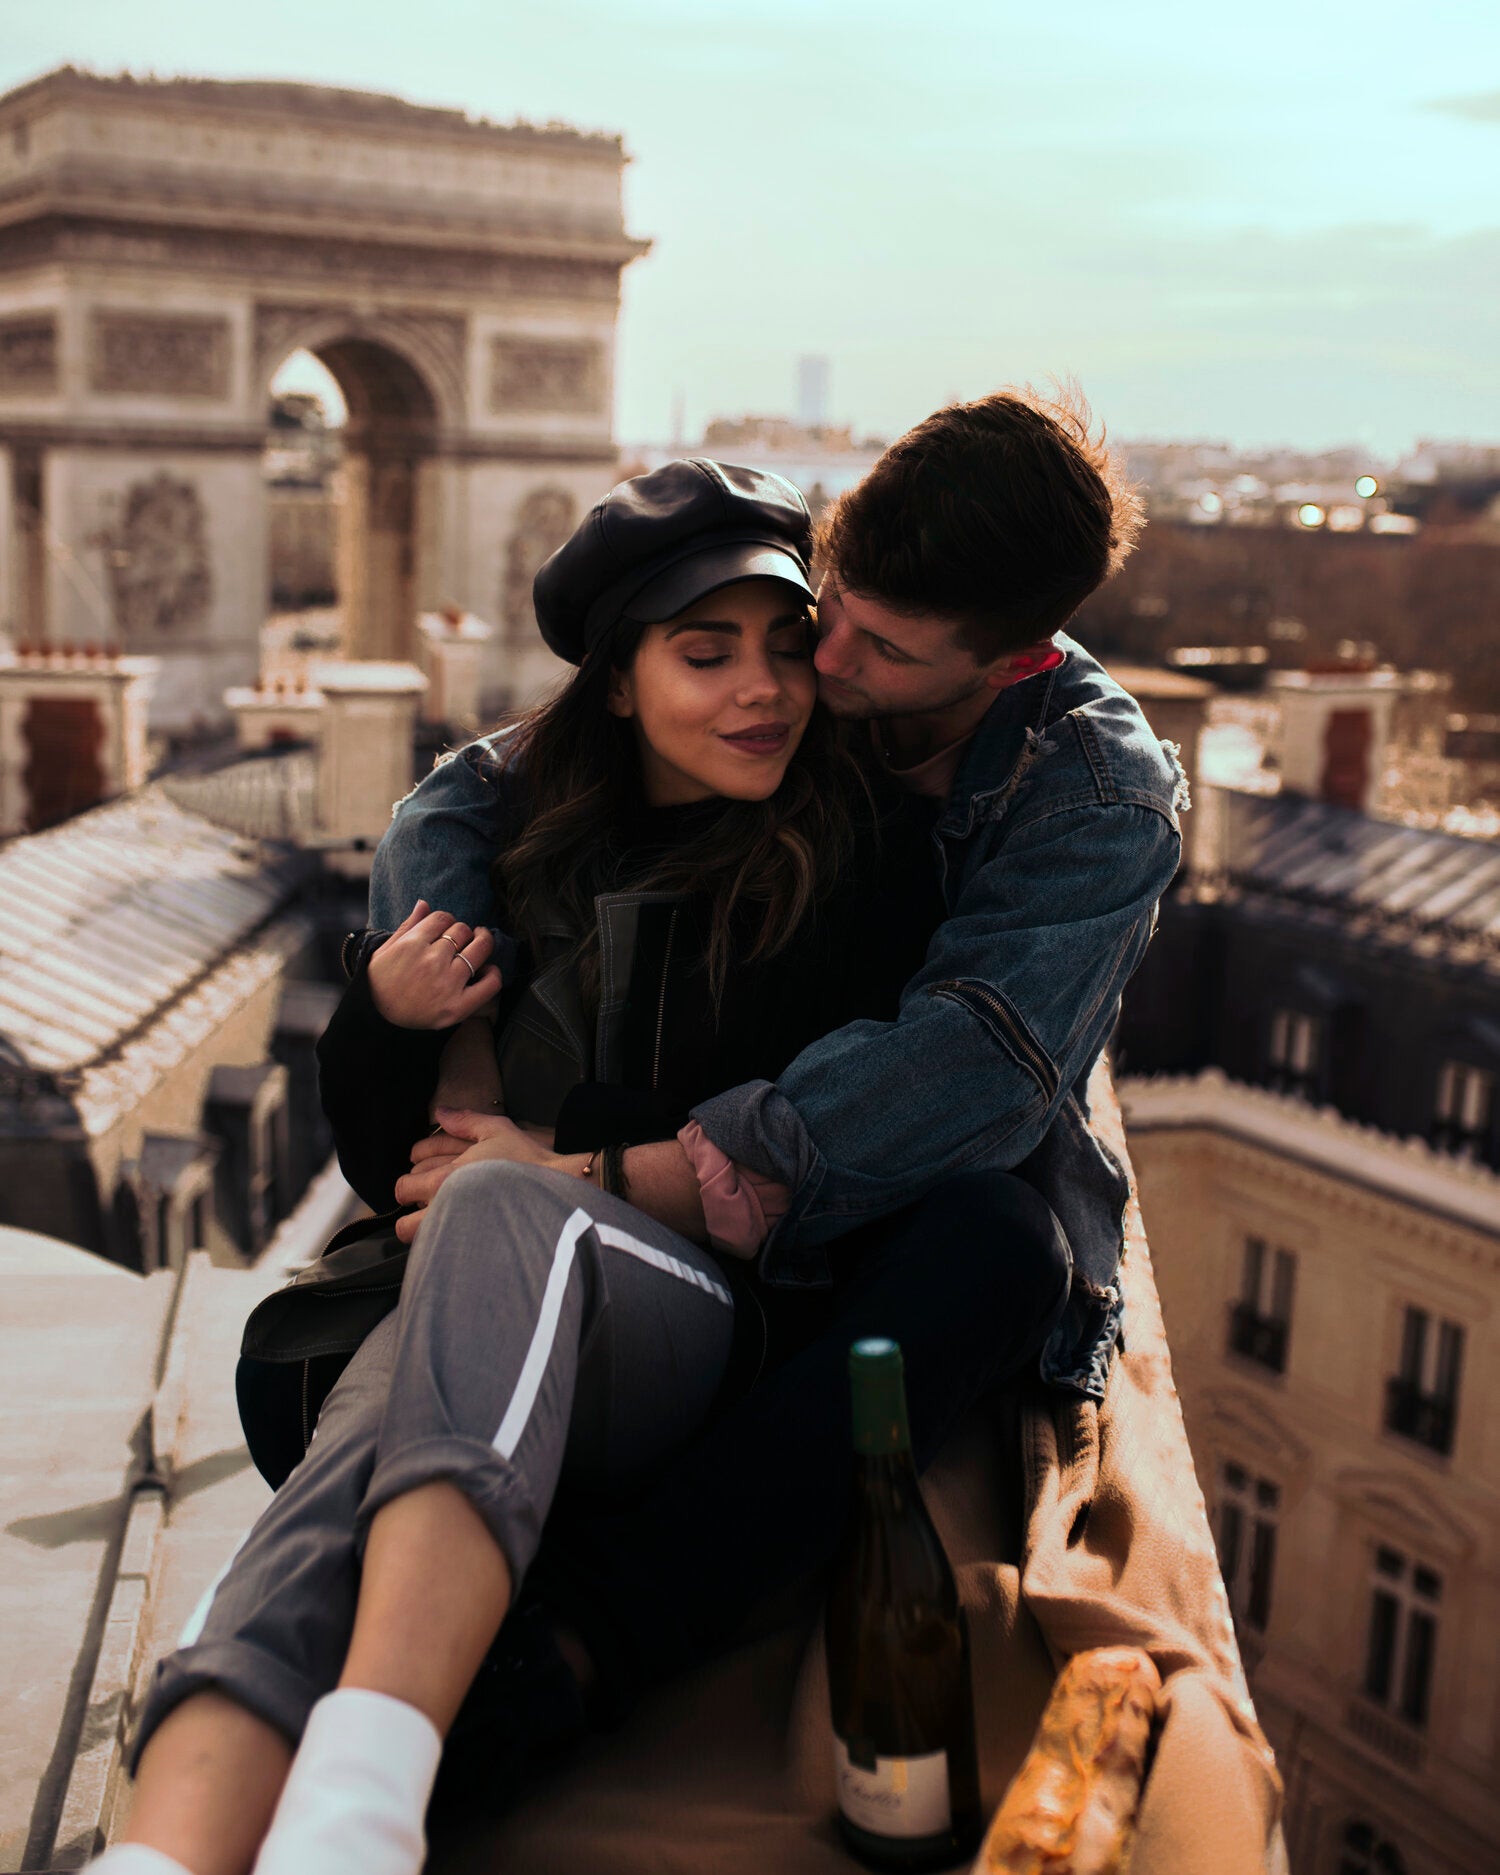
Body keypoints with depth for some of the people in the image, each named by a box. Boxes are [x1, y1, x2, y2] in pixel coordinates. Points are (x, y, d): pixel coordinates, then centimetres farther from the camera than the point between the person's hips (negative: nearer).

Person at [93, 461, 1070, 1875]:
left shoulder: (858, 866, 8)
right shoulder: (510, 834, 17)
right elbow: (381, 1167, 20)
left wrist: (578, 1170, -5)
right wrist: (382, 1012, -1)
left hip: (725, 1323, -2)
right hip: (482, 1330, 3)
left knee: (499, 1213, -36)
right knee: (343, 1485, -33)